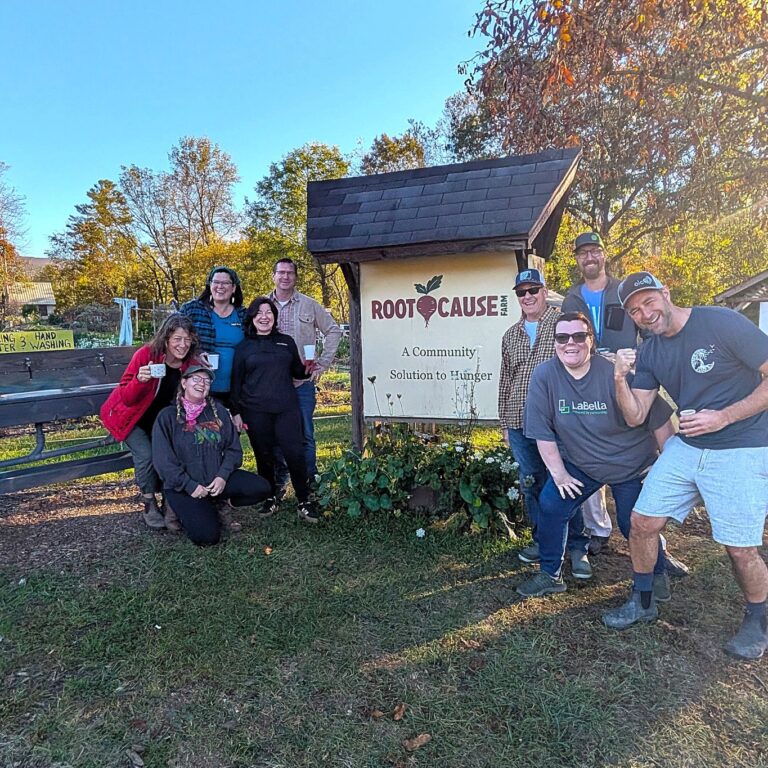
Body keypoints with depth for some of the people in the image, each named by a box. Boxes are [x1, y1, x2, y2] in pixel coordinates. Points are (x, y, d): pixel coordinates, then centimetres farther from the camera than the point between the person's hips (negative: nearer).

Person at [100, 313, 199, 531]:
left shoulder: (190, 362, -15)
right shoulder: (146, 354, -26)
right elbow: (126, 398, -22)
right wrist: (139, 380, -44)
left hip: (159, 420, 4)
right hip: (131, 416, -4)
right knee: (145, 455, -18)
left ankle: (170, 504, 8)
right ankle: (149, 505, 2)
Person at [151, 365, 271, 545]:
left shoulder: (217, 411, 6)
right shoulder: (167, 416, -5)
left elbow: (233, 448, 4)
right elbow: (163, 461, -11)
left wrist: (223, 476, -11)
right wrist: (190, 486, -15)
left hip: (217, 479, 4)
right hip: (183, 486, -4)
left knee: (261, 488, -15)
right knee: (207, 536, -20)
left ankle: (219, 502, 9)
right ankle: (188, 509, 12)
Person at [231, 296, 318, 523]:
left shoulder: (287, 342, 12)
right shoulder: (243, 347, 8)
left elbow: (296, 372, 21)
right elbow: (236, 381, 7)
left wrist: (307, 370, -1)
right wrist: (236, 412, 2)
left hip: (286, 408, 1)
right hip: (255, 411, 0)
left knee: (295, 454, -8)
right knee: (264, 456, 6)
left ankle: (304, 502, 4)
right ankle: (270, 498, 24)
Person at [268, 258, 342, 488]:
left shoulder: (309, 305, 2)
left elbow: (334, 331, 7)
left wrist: (323, 363, 1)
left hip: (303, 381, -1)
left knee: (305, 435, 3)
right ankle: (278, 483, 25)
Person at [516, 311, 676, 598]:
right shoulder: (544, 376, -16)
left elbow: (658, 419, -14)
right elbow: (542, 430, -10)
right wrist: (558, 473, -8)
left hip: (631, 464, -2)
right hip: (579, 464, 2)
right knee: (551, 505, -9)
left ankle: (658, 574, 34)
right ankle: (551, 575, 11)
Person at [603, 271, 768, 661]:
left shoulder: (721, 322, -15)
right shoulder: (649, 352, 2)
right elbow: (634, 417, -1)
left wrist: (723, 417, -21)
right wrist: (620, 379, -17)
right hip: (685, 447, 6)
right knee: (642, 522, 3)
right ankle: (642, 601, 26)